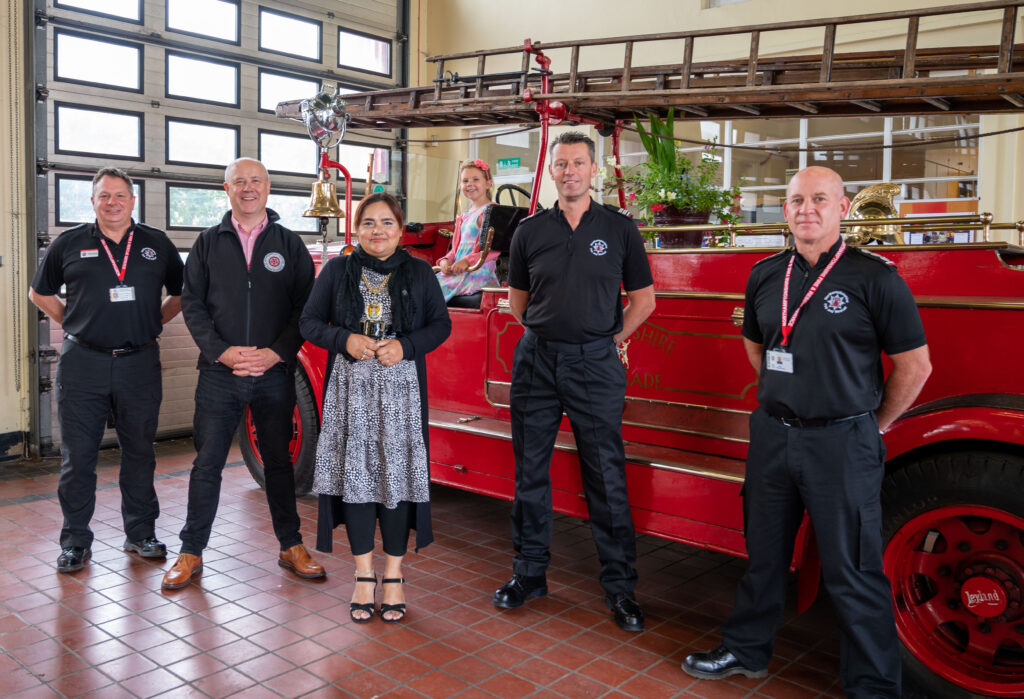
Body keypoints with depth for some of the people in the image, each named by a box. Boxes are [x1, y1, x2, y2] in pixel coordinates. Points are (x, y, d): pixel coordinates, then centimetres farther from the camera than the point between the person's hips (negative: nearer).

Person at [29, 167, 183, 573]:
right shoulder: (69, 244, 6)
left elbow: (181, 292, 17)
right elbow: (40, 292, 17)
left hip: (139, 362, 1)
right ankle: (75, 540, 15)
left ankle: (141, 533, 20)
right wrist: (70, 323, 7)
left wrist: (155, 322, 7)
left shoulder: (157, 244, 8)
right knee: (78, 455, 3)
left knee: (140, 452, 8)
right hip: (82, 362, 0)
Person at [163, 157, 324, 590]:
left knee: (278, 460, 10)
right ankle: (191, 553, 16)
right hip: (219, 372, 0)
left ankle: (291, 547, 21)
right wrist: (222, 351, -11)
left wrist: (277, 352, -11)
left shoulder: (289, 244, 6)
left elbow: (305, 307, 1)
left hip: (275, 372, 0)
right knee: (207, 464, 5)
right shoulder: (208, 243, 7)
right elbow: (192, 304, 3)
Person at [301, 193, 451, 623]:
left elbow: (441, 324, 6)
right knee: (355, 474, 1)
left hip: (400, 389, 0)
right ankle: (364, 576, 16)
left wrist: (405, 346, -11)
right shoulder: (337, 271, 7)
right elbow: (310, 322, 8)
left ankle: (393, 576, 14)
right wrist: (345, 340, -11)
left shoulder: (419, 273, 6)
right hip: (351, 389, 1)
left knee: (397, 474, 0)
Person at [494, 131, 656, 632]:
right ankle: (529, 572, 24)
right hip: (536, 360, 3)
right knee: (530, 470, 9)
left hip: (595, 365, -2)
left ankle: (619, 586, 13)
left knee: (606, 477, 1)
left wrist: (611, 338, 3)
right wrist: (544, 333, 9)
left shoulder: (619, 228, 2)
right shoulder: (530, 230, 6)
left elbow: (643, 298, 7)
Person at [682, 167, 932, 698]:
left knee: (853, 573, 4)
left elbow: (914, 365, -5)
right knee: (764, 552, 19)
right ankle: (747, 649, 36)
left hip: (842, 444, -5)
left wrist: (871, 425, 3)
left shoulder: (874, 277, -9)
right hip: (772, 435, 5)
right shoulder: (765, 275, 6)